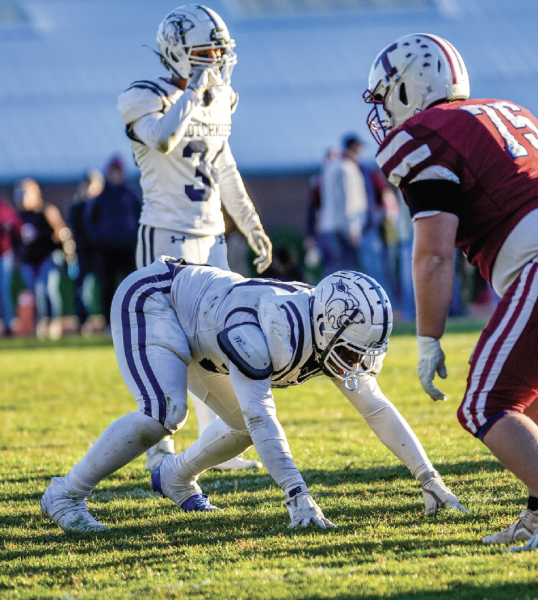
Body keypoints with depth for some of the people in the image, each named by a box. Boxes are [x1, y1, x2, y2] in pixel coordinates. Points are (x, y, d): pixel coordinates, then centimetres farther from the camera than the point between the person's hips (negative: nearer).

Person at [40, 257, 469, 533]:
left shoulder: (332, 337, -13)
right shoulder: (270, 334, -38)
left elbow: (378, 410, -6)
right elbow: (261, 416, -43)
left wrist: (429, 478, -8)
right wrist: (297, 496, -47)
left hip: (196, 322, 9)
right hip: (150, 297, -9)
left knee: (245, 424, 10)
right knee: (164, 413, -28)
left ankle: (176, 477, 34)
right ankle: (66, 495, -18)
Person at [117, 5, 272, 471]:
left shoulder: (218, 102, 12)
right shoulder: (149, 100, -11)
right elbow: (163, 139, -34)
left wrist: (252, 227, 23)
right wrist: (193, 90, -24)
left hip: (211, 239, 7)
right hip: (166, 237, -7)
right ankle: (160, 452, -1)